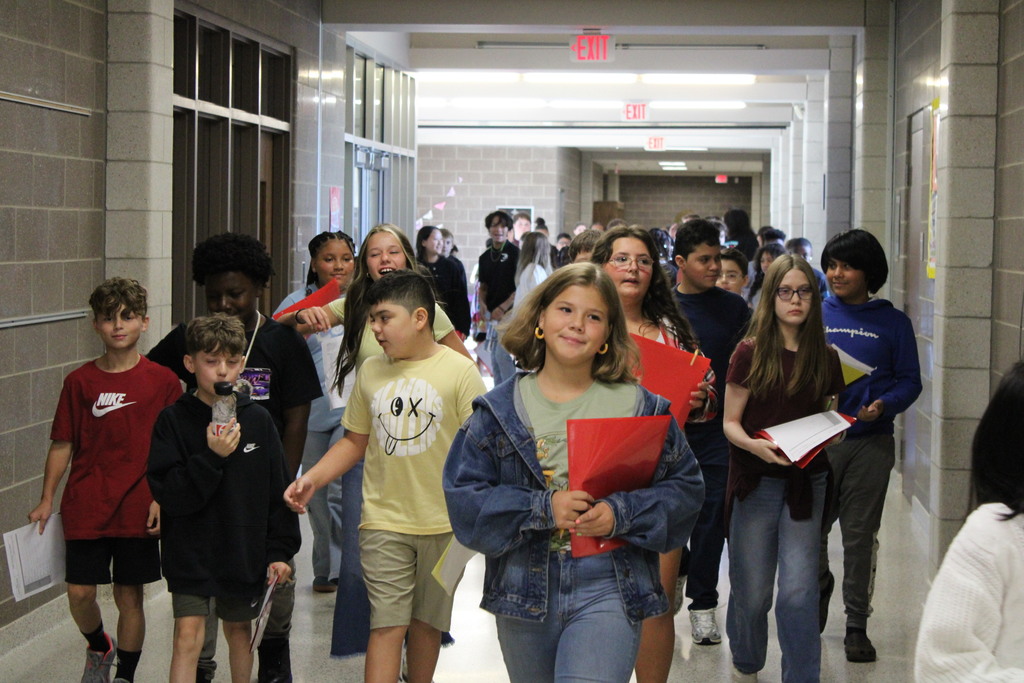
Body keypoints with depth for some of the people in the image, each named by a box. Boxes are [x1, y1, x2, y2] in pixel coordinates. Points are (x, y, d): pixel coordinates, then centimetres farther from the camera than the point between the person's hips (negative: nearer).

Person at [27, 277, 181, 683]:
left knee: (129, 596, 5)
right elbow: (63, 444, 6)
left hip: (138, 509, -1)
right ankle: (99, 648, 33)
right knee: (79, 593, 2)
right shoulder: (80, 382, 2)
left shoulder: (162, 382, -1)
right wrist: (46, 500, 3)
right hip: (85, 508, 1)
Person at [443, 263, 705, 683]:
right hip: (525, 591, 2)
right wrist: (541, 509, -15)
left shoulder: (640, 407, 2)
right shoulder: (498, 411, 3)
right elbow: (462, 497, -3)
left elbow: (685, 486, 2)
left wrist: (622, 514, -14)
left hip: (608, 590, -2)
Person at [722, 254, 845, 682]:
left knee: (799, 592, -6)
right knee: (751, 592, 8)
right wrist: (754, 445, -24)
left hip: (806, 484, 2)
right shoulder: (750, 353, -6)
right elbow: (730, 423, -4)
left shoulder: (825, 359, 4)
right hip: (756, 485, -2)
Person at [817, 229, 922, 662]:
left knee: (860, 535, 3)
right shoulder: (815, 315, 6)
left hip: (869, 443, -1)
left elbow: (909, 380, 2)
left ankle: (857, 623, 14)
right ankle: (818, 597, 32)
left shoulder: (893, 323, 2)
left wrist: (884, 406, -16)